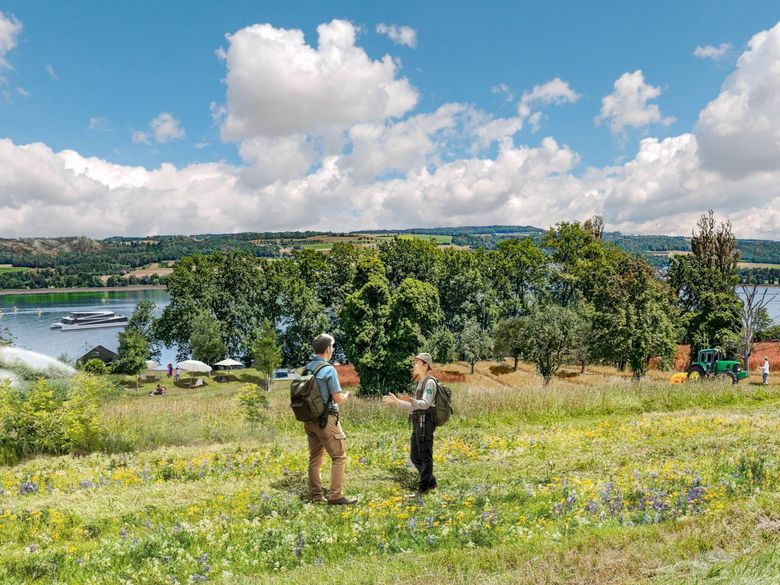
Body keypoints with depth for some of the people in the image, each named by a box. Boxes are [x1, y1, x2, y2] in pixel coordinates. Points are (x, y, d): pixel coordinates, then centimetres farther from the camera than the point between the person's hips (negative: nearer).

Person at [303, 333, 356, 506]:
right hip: (326, 420, -7)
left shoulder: (306, 368, 6)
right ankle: (335, 496, -3)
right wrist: (346, 396, 8)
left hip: (310, 419, 7)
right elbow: (338, 398, -15)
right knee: (339, 457, 0)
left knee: (315, 458, 13)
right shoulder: (329, 370, -15)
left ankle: (316, 496, 18)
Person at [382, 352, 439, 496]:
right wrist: (396, 401, 16)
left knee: (425, 456, -6)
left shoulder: (430, 382, -8)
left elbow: (425, 404, -21)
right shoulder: (420, 383, 22)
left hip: (425, 423, -10)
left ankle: (423, 488, -2)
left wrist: (410, 400, -37)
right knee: (415, 457, 12)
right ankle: (431, 482, 21)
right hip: (418, 424, 10)